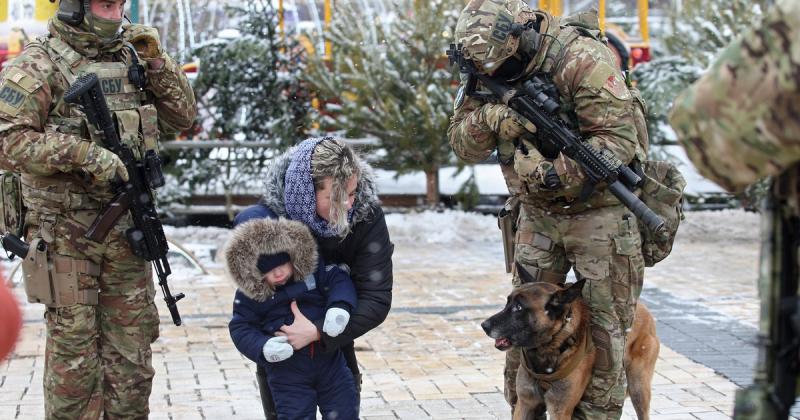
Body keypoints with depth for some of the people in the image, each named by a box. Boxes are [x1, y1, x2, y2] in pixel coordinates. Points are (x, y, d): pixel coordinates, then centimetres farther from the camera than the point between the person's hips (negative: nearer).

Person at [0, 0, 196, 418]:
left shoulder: (130, 56, 9)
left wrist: (155, 61, -1)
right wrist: (82, 153, -24)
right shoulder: (37, 63, -9)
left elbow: (182, 117, 13)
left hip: (125, 226, 6)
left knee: (132, 338, 11)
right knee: (73, 342, 0)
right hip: (65, 231, -6)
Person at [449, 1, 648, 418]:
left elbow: (620, 137, -27)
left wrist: (557, 173, -36)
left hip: (598, 210, -6)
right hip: (537, 214, 6)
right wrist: (491, 118, -26)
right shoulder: (487, 67, -3)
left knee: (605, 326, 1)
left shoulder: (584, 59, -24)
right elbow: (464, 143, -4)